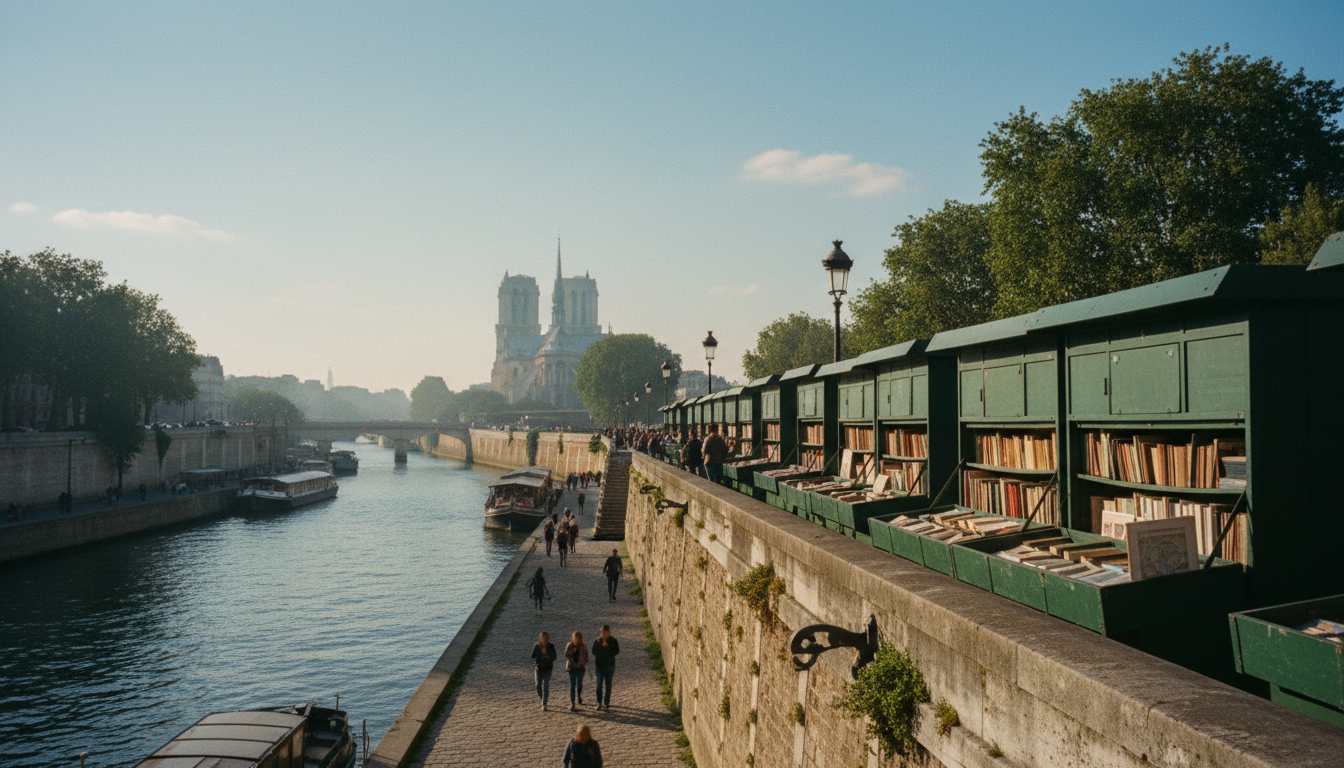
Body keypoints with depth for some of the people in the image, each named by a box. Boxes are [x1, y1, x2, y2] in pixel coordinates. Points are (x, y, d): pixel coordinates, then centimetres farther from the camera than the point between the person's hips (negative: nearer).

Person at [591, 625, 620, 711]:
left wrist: (607, 647, -16)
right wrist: (602, 646, -17)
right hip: (599, 665, 0)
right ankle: (599, 703, 2)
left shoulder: (613, 641, 1)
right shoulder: (598, 641, 2)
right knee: (599, 684, -3)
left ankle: (606, 703, 14)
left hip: (610, 666, 0)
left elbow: (617, 651, -6)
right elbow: (594, 652, -4)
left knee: (608, 685, 6)